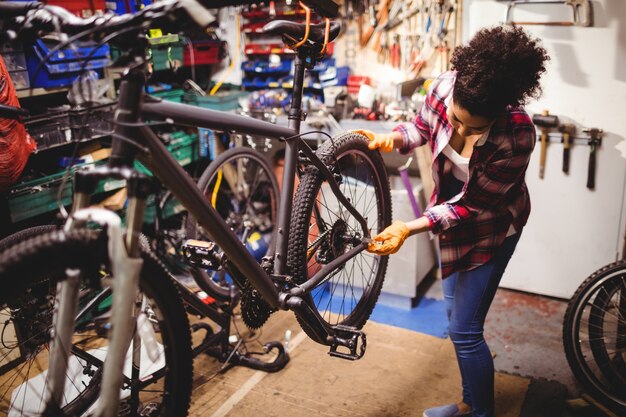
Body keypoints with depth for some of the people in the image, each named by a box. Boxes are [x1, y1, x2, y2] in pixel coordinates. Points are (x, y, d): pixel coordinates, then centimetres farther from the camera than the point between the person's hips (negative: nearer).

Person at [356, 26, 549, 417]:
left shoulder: (516, 136, -36)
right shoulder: (445, 87, -23)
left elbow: (470, 206, -27)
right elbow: (423, 127, -1)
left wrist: (409, 229, -33)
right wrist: (391, 139, -20)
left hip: (490, 226, -6)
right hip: (451, 210, 6)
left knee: (464, 329, -3)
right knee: (457, 314, 20)